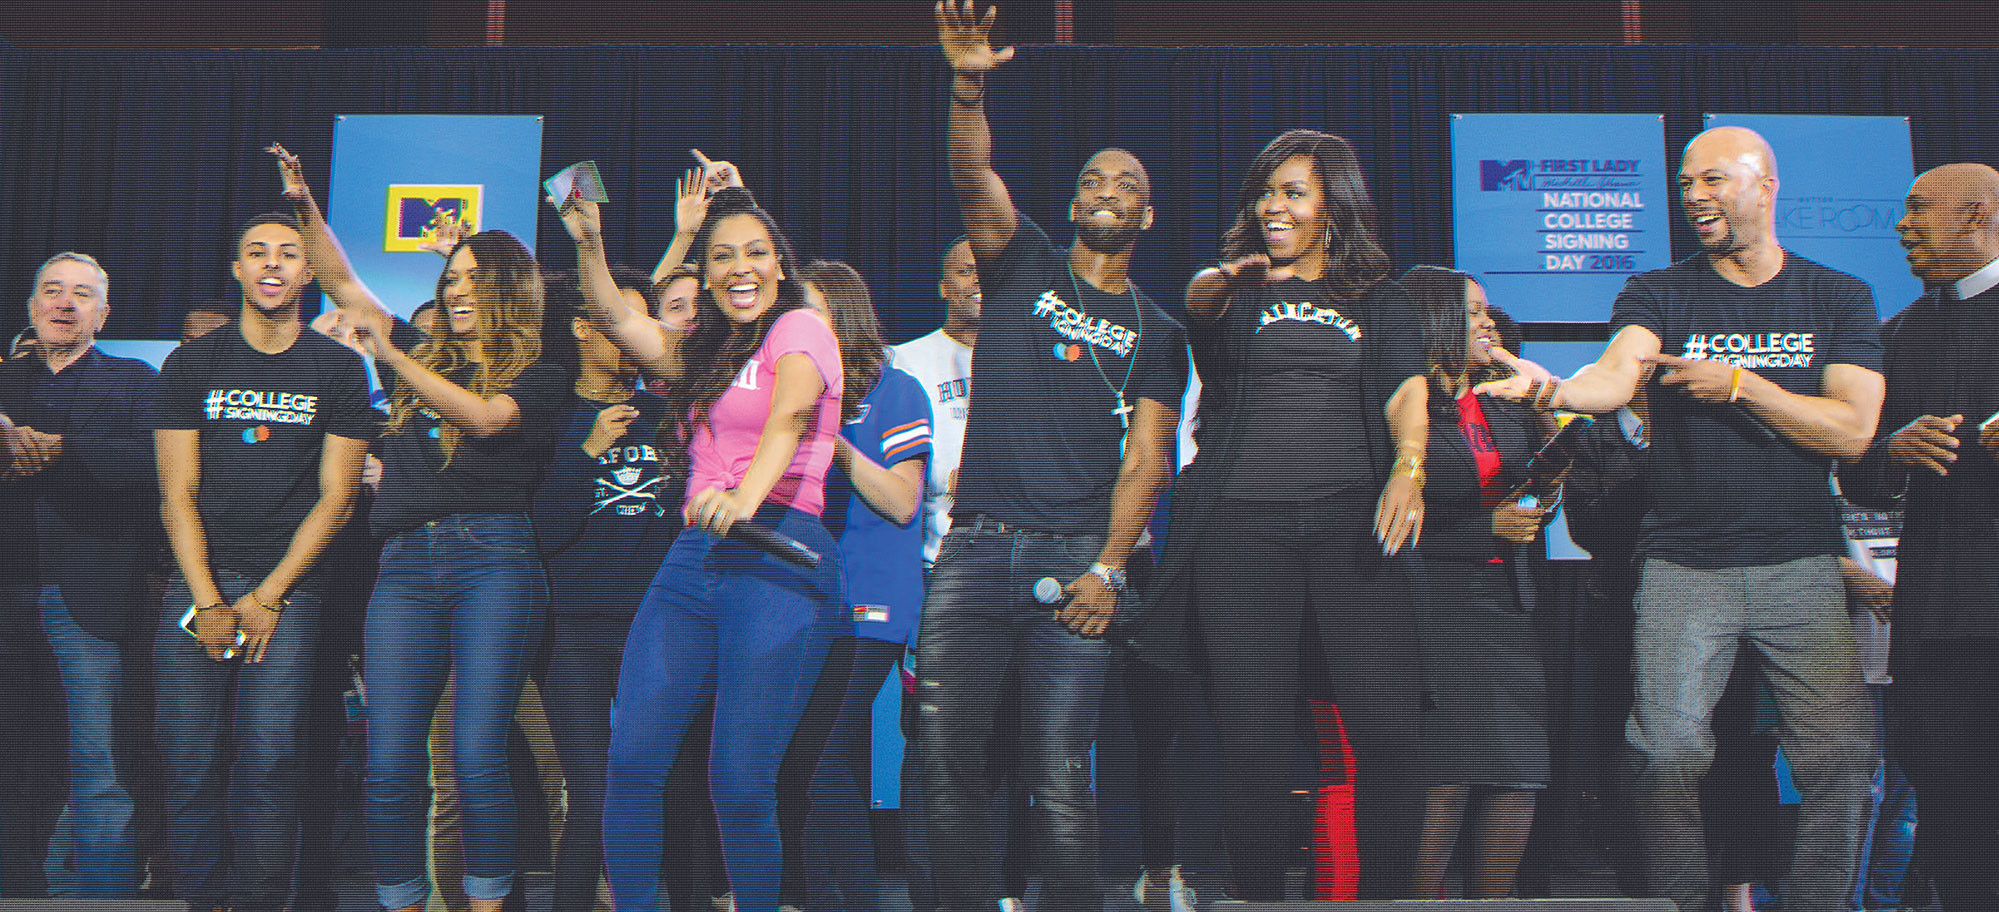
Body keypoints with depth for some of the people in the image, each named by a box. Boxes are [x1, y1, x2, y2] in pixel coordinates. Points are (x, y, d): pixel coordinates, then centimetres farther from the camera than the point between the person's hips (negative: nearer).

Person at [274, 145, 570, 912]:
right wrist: (305, 205, 19)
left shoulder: (540, 376, 7)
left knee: (477, 756, -10)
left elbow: (483, 416, -12)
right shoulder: (423, 356, 21)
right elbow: (344, 286, 25)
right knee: (389, 762, -2)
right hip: (406, 563, 5)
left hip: (492, 559, -4)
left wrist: (391, 355, -10)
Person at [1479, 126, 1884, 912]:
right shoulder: (1657, 295, 6)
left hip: (1799, 564, 1)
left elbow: (1853, 430, -2)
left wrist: (1738, 384, -11)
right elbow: (1616, 375, -15)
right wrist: (1554, 387, -37)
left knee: (1840, 751, -5)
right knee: (1668, 752, -8)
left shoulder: (1838, 299, 9)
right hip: (1683, 563, -1)